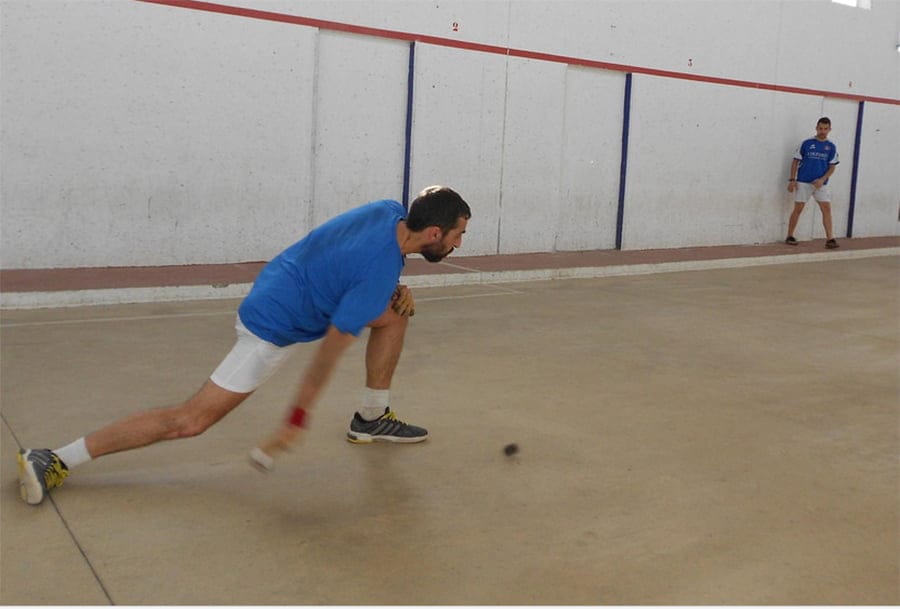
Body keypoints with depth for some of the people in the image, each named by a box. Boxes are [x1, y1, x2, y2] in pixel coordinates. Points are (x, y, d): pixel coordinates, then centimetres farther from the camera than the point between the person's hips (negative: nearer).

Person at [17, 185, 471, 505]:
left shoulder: (390, 211, -4)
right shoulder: (380, 271, -27)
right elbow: (329, 351, -24)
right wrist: (295, 423, -18)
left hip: (272, 290, 9)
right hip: (273, 330, -9)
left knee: (395, 312, 10)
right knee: (191, 420, -7)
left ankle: (371, 419, 19)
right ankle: (54, 461, -1)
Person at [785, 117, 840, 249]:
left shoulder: (831, 147, 5)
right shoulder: (806, 143, -1)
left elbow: (832, 167, 6)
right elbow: (795, 161, 2)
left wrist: (822, 179, -11)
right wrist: (792, 180, -4)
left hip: (821, 183, 2)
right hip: (803, 182, -2)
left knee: (827, 209, -6)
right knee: (798, 209, 0)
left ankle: (830, 239, -5)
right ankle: (790, 237, 9)